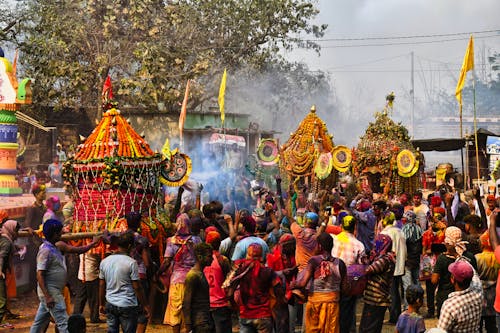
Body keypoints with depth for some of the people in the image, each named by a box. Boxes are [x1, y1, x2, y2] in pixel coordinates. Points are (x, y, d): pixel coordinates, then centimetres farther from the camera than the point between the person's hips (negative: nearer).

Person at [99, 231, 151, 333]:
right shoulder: (131, 263, -14)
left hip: (110, 305, 5)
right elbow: (137, 287, -12)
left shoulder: (104, 262, 2)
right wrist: (145, 305, -3)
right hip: (128, 306, -5)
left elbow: (102, 286, 8)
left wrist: (101, 304, 18)